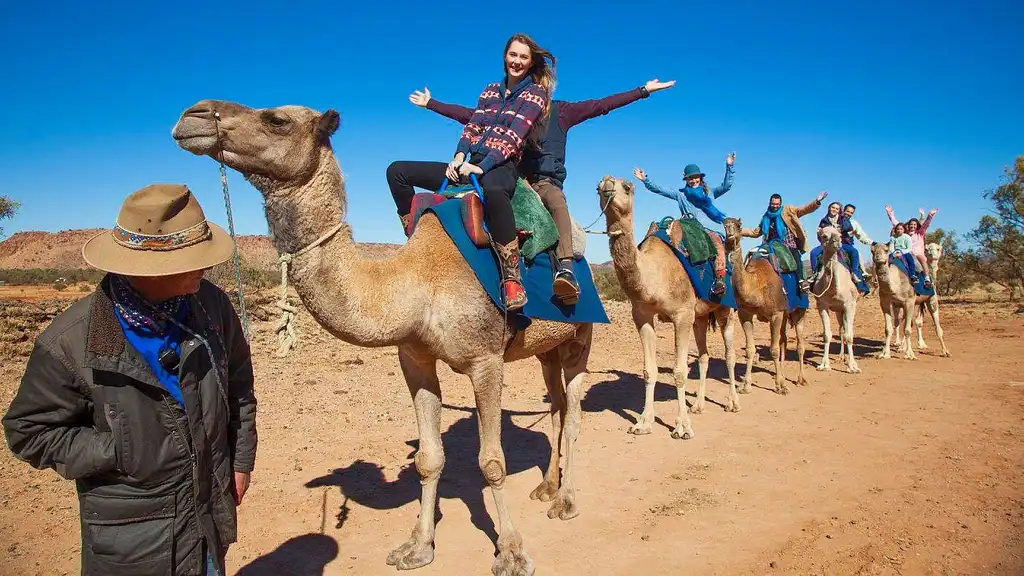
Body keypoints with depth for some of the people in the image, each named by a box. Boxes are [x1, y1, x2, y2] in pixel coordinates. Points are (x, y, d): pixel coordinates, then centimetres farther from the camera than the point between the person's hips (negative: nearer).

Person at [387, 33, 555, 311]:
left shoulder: (535, 93, 4)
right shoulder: (491, 90, 22)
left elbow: (514, 136, -9)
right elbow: (472, 127, 13)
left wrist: (481, 166, -21)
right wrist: (459, 156, -8)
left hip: (502, 168, -7)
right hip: (471, 166, 7)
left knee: (493, 190, -47)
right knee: (397, 171, -2)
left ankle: (512, 279, -41)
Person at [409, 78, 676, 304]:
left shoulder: (560, 111, 18)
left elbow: (601, 105, 14)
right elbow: (468, 115, 24)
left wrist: (644, 90, 11)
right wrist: (431, 103, 25)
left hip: (547, 182, -1)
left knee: (557, 201, -35)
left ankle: (566, 269, -53)